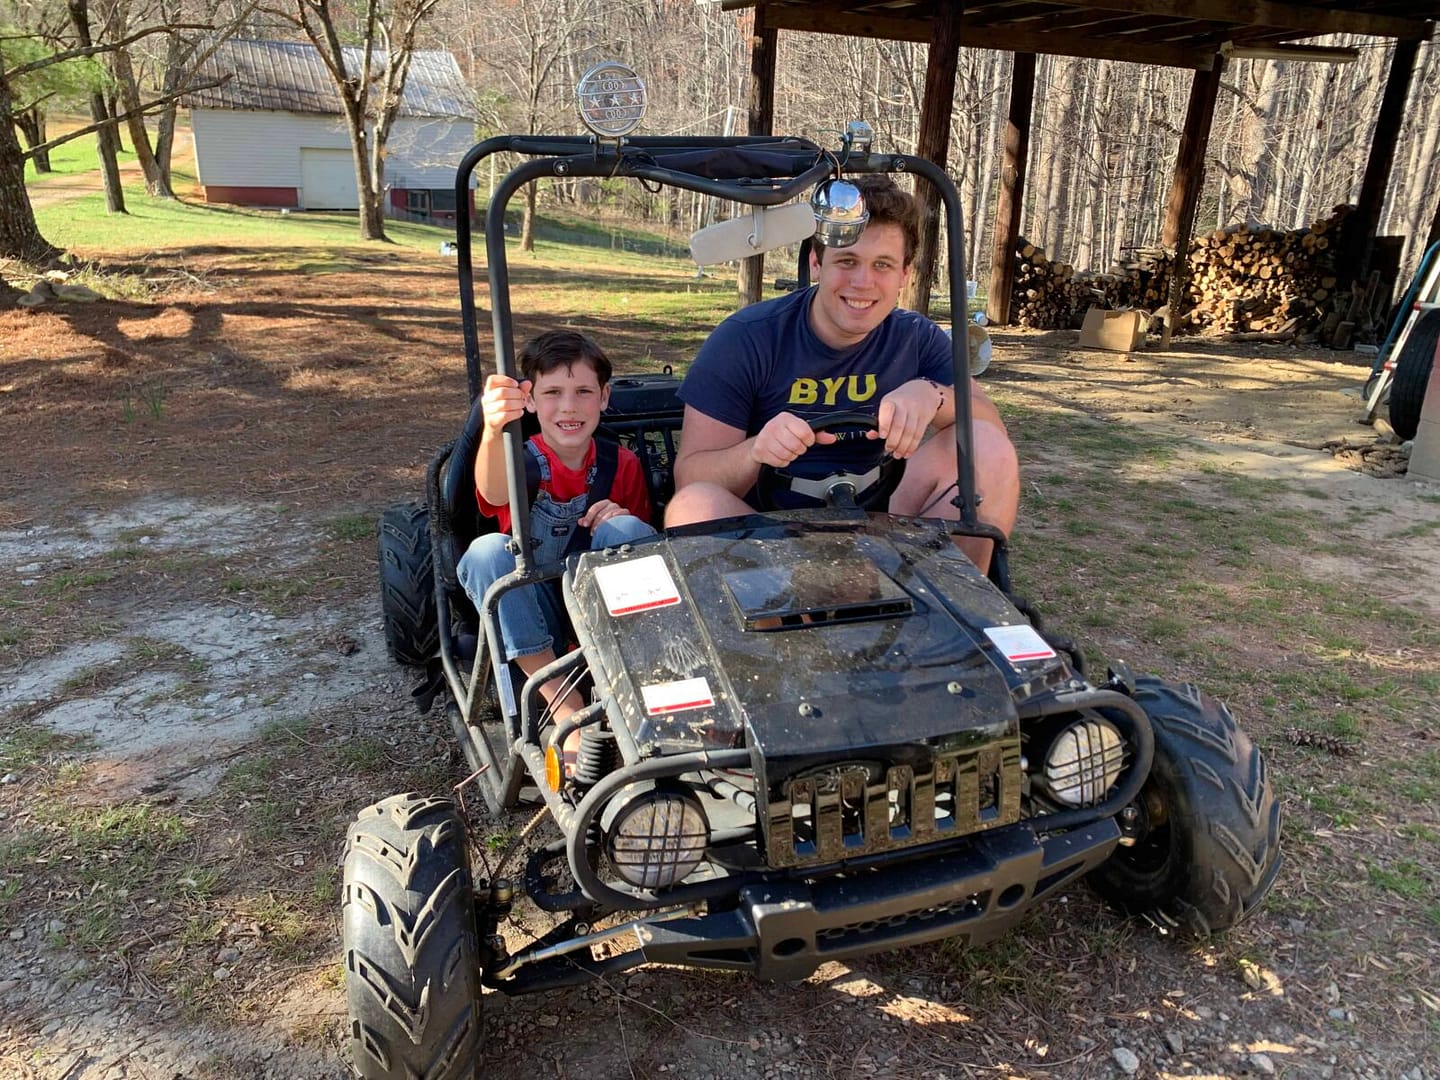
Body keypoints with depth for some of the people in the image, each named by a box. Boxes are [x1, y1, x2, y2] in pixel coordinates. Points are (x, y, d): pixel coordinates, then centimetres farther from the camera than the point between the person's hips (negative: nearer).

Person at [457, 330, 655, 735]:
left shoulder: (623, 464, -1)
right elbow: (495, 496, -36)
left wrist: (621, 520, -17)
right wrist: (493, 430, -58)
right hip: (530, 621, -1)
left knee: (626, 528, -23)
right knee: (488, 550, -29)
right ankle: (563, 705, -26)